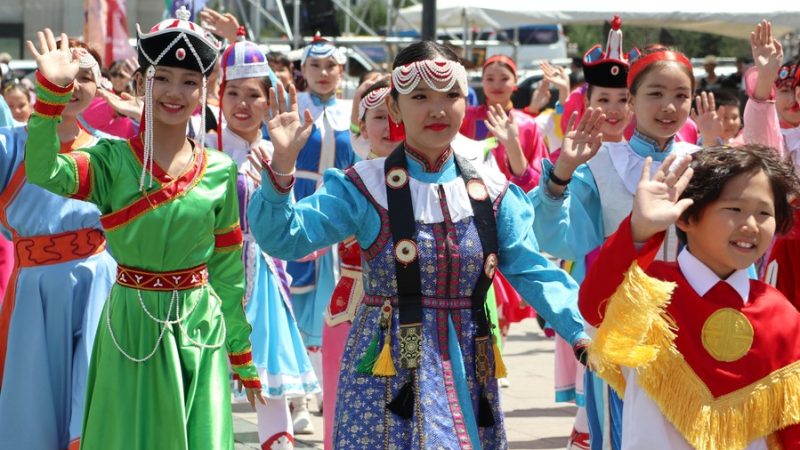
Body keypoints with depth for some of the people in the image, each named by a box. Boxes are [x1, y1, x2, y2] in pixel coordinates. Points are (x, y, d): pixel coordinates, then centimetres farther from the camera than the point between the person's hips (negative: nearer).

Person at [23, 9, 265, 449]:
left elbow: (228, 270, 9)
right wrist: (52, 92, -32)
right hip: (131, 325, -2)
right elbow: (43, 174, -24)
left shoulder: (220, 171, 3)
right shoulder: (113, 159, -4)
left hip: (200, 329, 2)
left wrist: (243, 358, 11)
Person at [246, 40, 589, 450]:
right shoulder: (365, 187, -4)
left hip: (467, 370, 3)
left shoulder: (492, 190, 5)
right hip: (388, 371, -3)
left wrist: (581, 332, -11)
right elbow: (283, 237, -11)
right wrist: (282, 166, -26)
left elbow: (531, 271, 2)